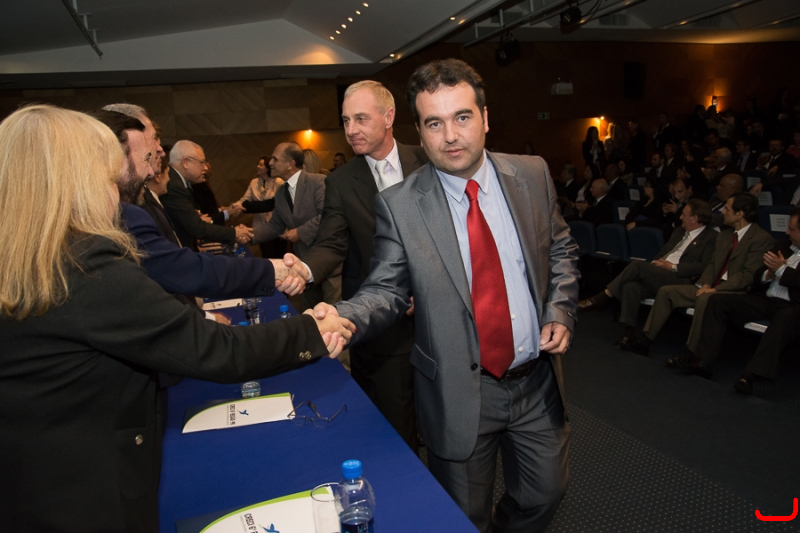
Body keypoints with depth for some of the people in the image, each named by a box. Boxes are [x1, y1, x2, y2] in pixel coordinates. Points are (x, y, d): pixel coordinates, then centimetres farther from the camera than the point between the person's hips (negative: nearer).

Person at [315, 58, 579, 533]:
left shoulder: (532, 175, -3)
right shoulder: (400, 205, -12)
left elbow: (562, 251, 8)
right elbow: (387, 290, -9)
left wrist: (561, 313, -6)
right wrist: (342, 317, -28)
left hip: (537, 381, 4)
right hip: (460, 394, -3)